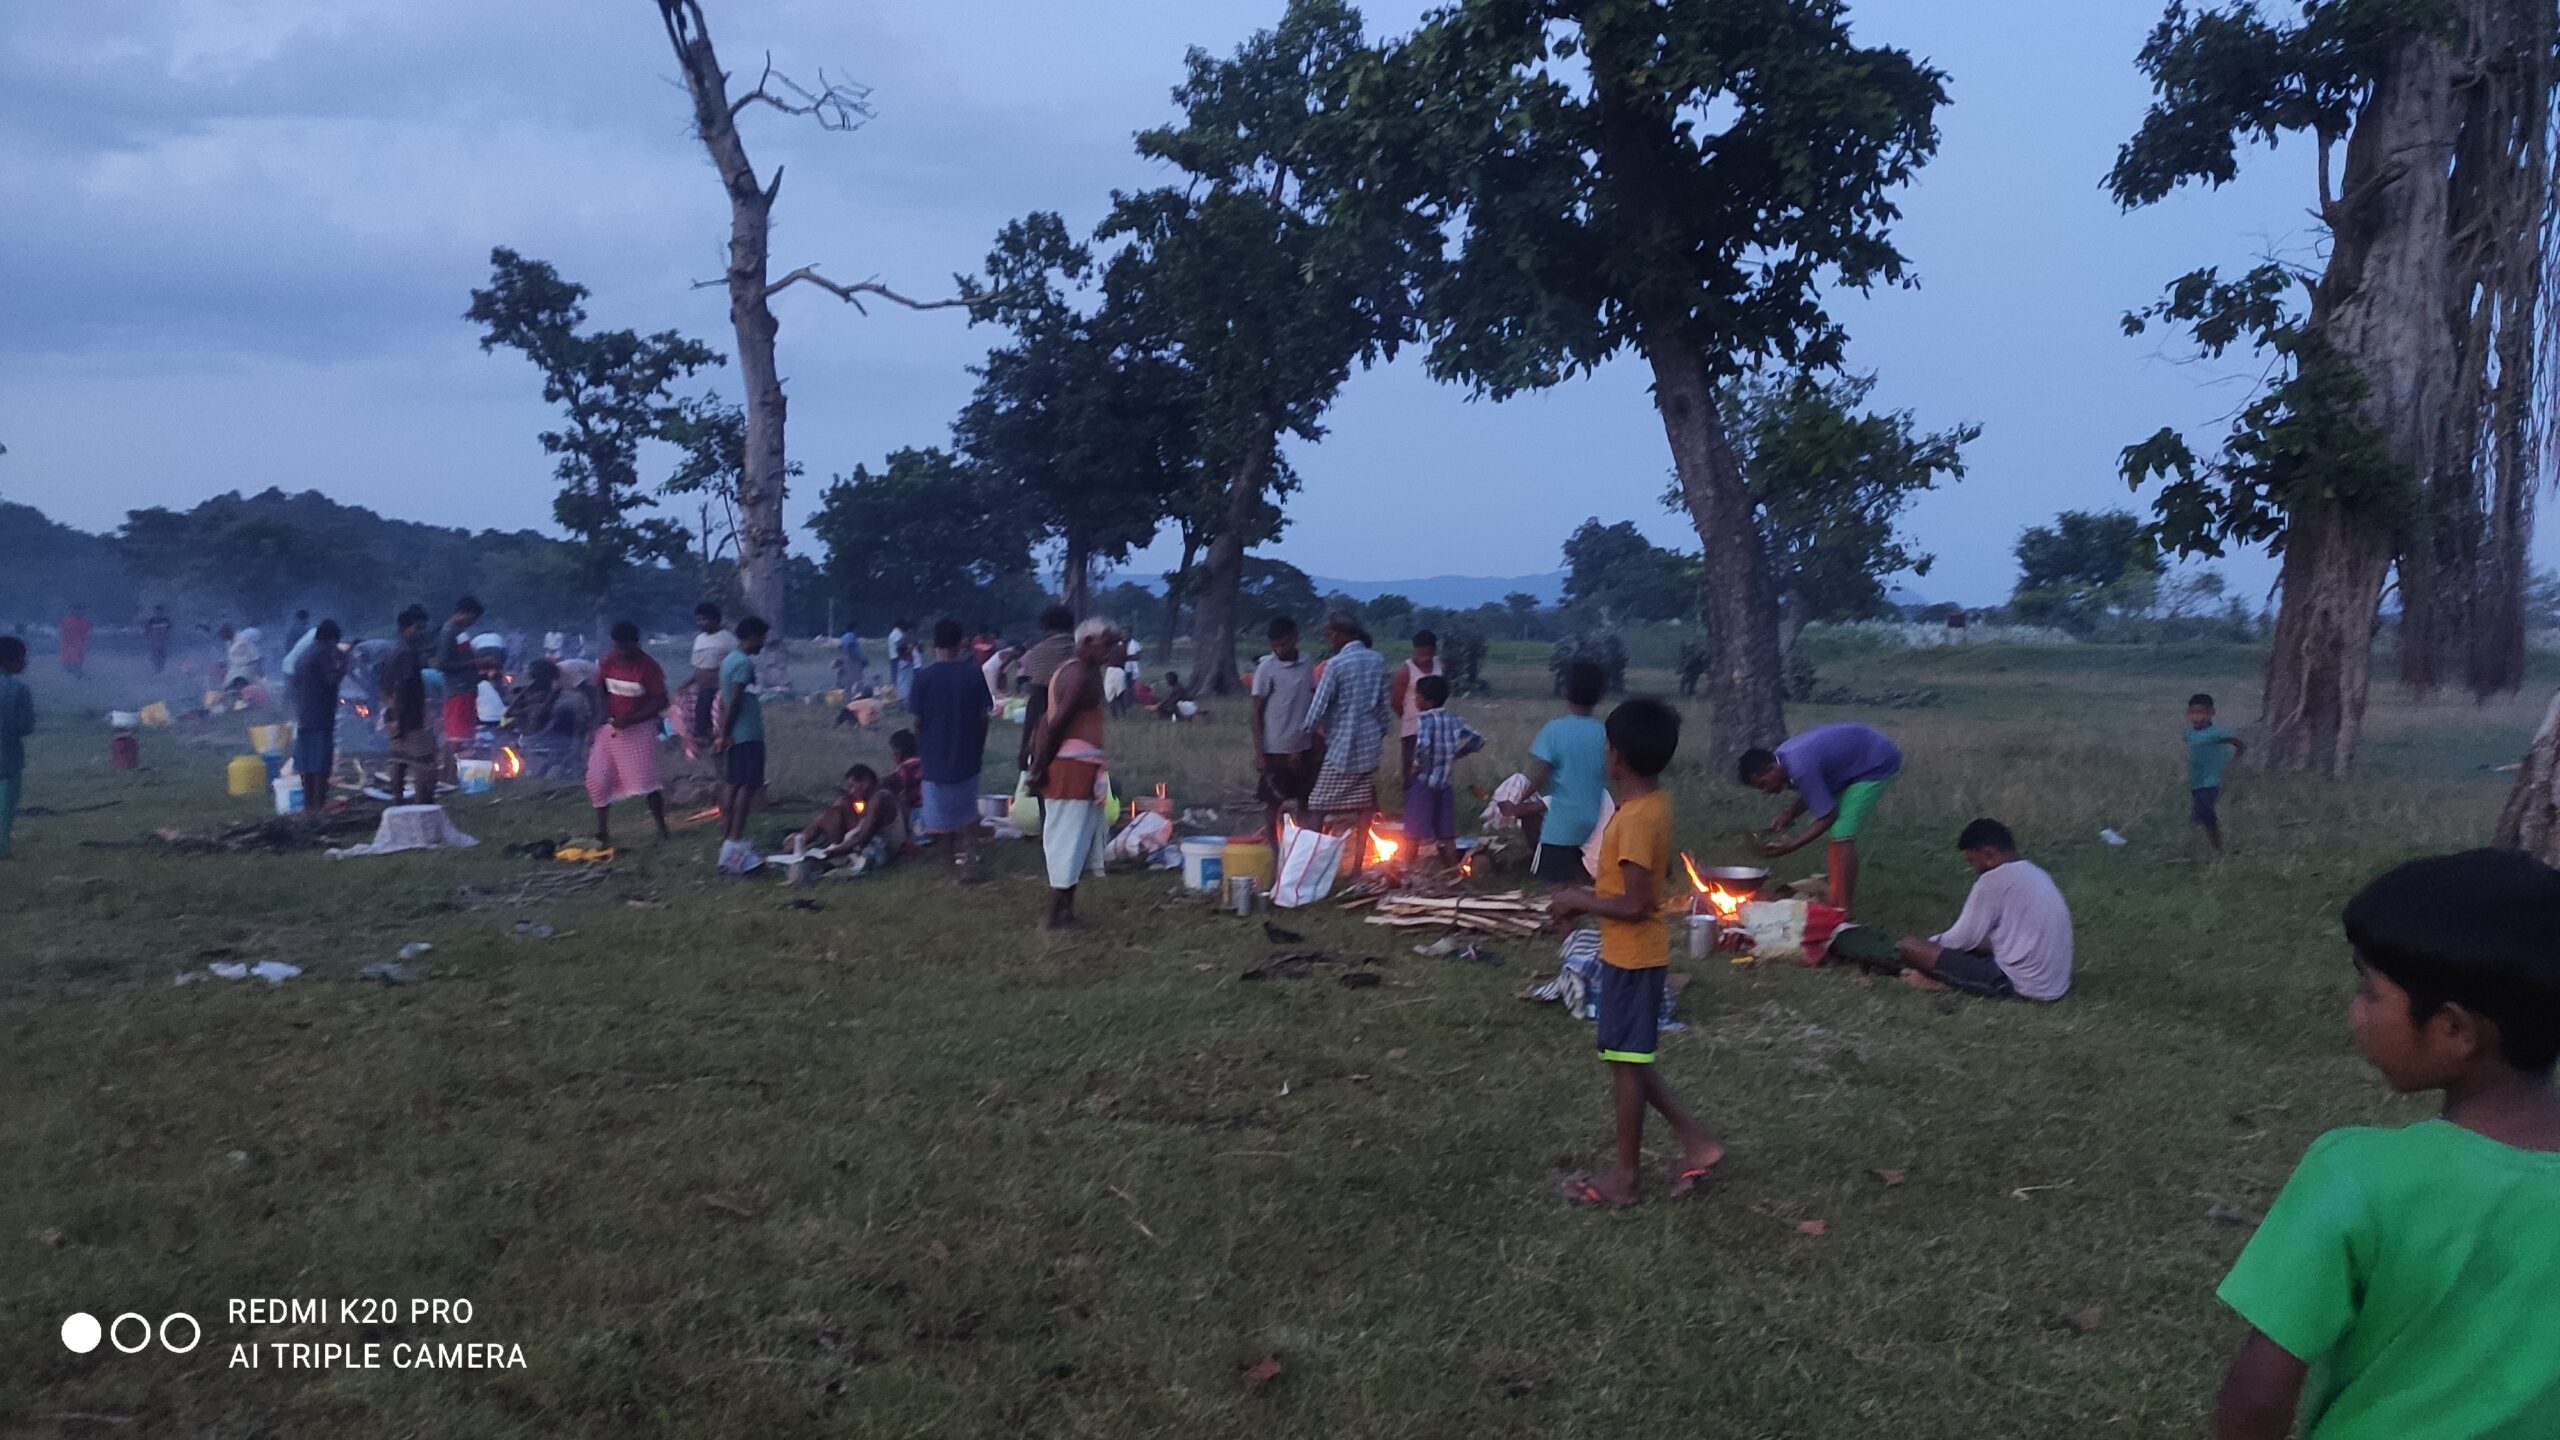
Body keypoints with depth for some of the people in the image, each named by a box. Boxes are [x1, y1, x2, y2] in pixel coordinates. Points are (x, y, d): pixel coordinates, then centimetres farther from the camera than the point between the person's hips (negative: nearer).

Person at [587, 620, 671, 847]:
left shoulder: (649, 667, -15)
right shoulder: (608, 662, -1)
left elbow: (660, 702, -15)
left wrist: (629, 720, -23)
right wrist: (604, 714, -8)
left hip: (639, 728, -5)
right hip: (610, 728, 5)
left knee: (646, 780, -10)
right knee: (597, 778, 3)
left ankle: (661, 828, 4)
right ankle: (601, 829, 16)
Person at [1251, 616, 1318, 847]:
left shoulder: (1307, 663, 3)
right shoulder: (1266, 669, -9)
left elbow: (1314, 700, 11)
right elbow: (1257, 712, -8)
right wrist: (1259, 753, -12)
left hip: (1303, 747, 4)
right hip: (1275, 749, -4)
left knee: (1304, 804, 10)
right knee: (1272, 806, 4)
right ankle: (1275, 856, 11)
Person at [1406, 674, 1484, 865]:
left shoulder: (1427, 718, -14)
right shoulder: (1452, 717, 6)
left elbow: (1423, 744, -33)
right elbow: (1477, 740, 11)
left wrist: (1416, 766, -18)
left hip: (1423, 783, -6)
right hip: (1445, 783, 6)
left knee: (1413, 834, 3)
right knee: (1446, 834, 11)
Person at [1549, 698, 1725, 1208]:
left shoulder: (1636, 818, -25)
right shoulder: (1655, 802, 4)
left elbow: (1635, 905, -26)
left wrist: (1580, 902, -14)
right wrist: (1592, 894, 13)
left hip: (1631, 956, -9)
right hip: (1635, 953, 9)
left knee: (1626, 1062, 2)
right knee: (1629, 1058, 18)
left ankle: (1623, 1177, 14)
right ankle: (1695, 1141, 23)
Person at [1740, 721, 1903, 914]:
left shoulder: (1800, 768, -32)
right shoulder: (1782, 757, -3)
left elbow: (1827, 817, -24)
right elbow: (1814, 795, 12)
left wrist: (1789, 846, -20)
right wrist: (1789, 814, -4)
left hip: (1878, 764, -10)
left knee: (1842, 835, -14)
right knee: (1839, 833, 9)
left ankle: (1843, 909, -10)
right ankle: (1837, 901, 16)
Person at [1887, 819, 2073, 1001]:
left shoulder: (1994, 879, -12)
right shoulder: (2035, 874, 15)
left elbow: (1963, 939, -6)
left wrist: (1932, 943, 14)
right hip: (2054, 986, 9)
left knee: (1908, 946, -10)